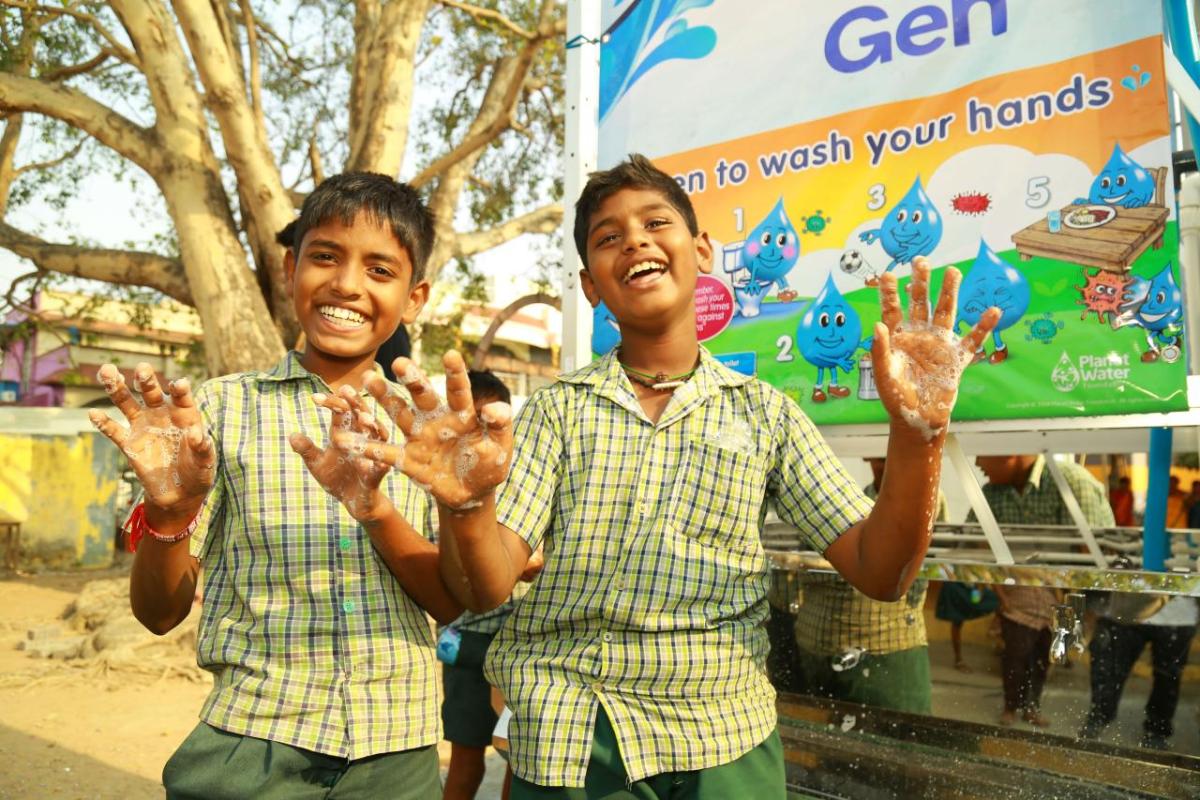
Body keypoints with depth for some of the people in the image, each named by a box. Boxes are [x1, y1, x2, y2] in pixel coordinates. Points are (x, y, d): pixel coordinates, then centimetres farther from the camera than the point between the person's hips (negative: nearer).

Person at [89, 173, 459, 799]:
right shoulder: (223, 406, -3)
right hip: (253, 748, -1)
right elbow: (159, 612, -2)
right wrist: (168, 510, -21)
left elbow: (453, 603, -5)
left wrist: (376, 508, -22)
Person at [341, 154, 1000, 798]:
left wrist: (916, 435, -20)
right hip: (570, 744, 0)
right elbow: (486, 588, -8)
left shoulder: (767, 414, 2)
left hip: (725, 738, 1)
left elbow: (880, 573, -4)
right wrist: (466, 504, -30)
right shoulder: (557, 411, 0)